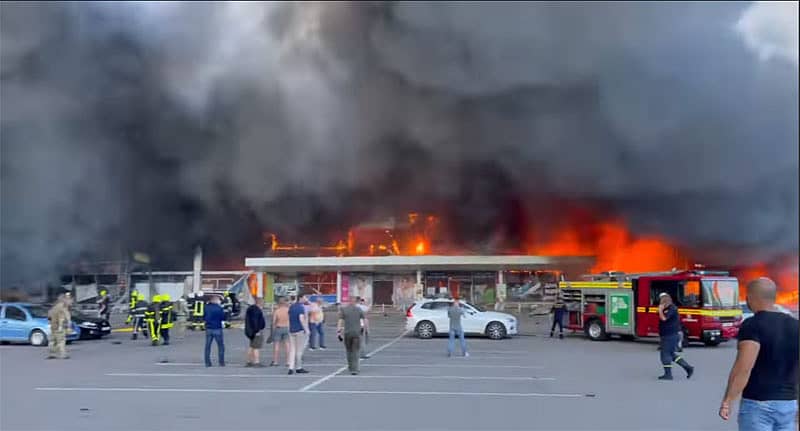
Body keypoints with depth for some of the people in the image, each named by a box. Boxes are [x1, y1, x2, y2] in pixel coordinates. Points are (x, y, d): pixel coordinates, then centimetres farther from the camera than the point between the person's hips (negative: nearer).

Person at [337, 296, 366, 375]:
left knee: (348, 350, 17)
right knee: (355, 351, 3)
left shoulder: (343, 309, 1)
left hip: (347, 333, 0)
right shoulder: (359, 310, 4)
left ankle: (350, 367, 27)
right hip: (357, 333, 0)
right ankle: (354, 369, -7)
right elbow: (365, 320, 0)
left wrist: (338, 332, -4)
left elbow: (340, 321, -5)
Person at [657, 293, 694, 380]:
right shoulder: (667, 309, 15)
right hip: (668, 336, 10)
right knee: (671, 354, 14)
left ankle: (668, 374, 1)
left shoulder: (671, 308, -16)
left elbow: (663, 318, -26)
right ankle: (688, 367, 15)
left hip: (670, 336, -10)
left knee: (665, 354, -4)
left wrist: (660, 309, -15)